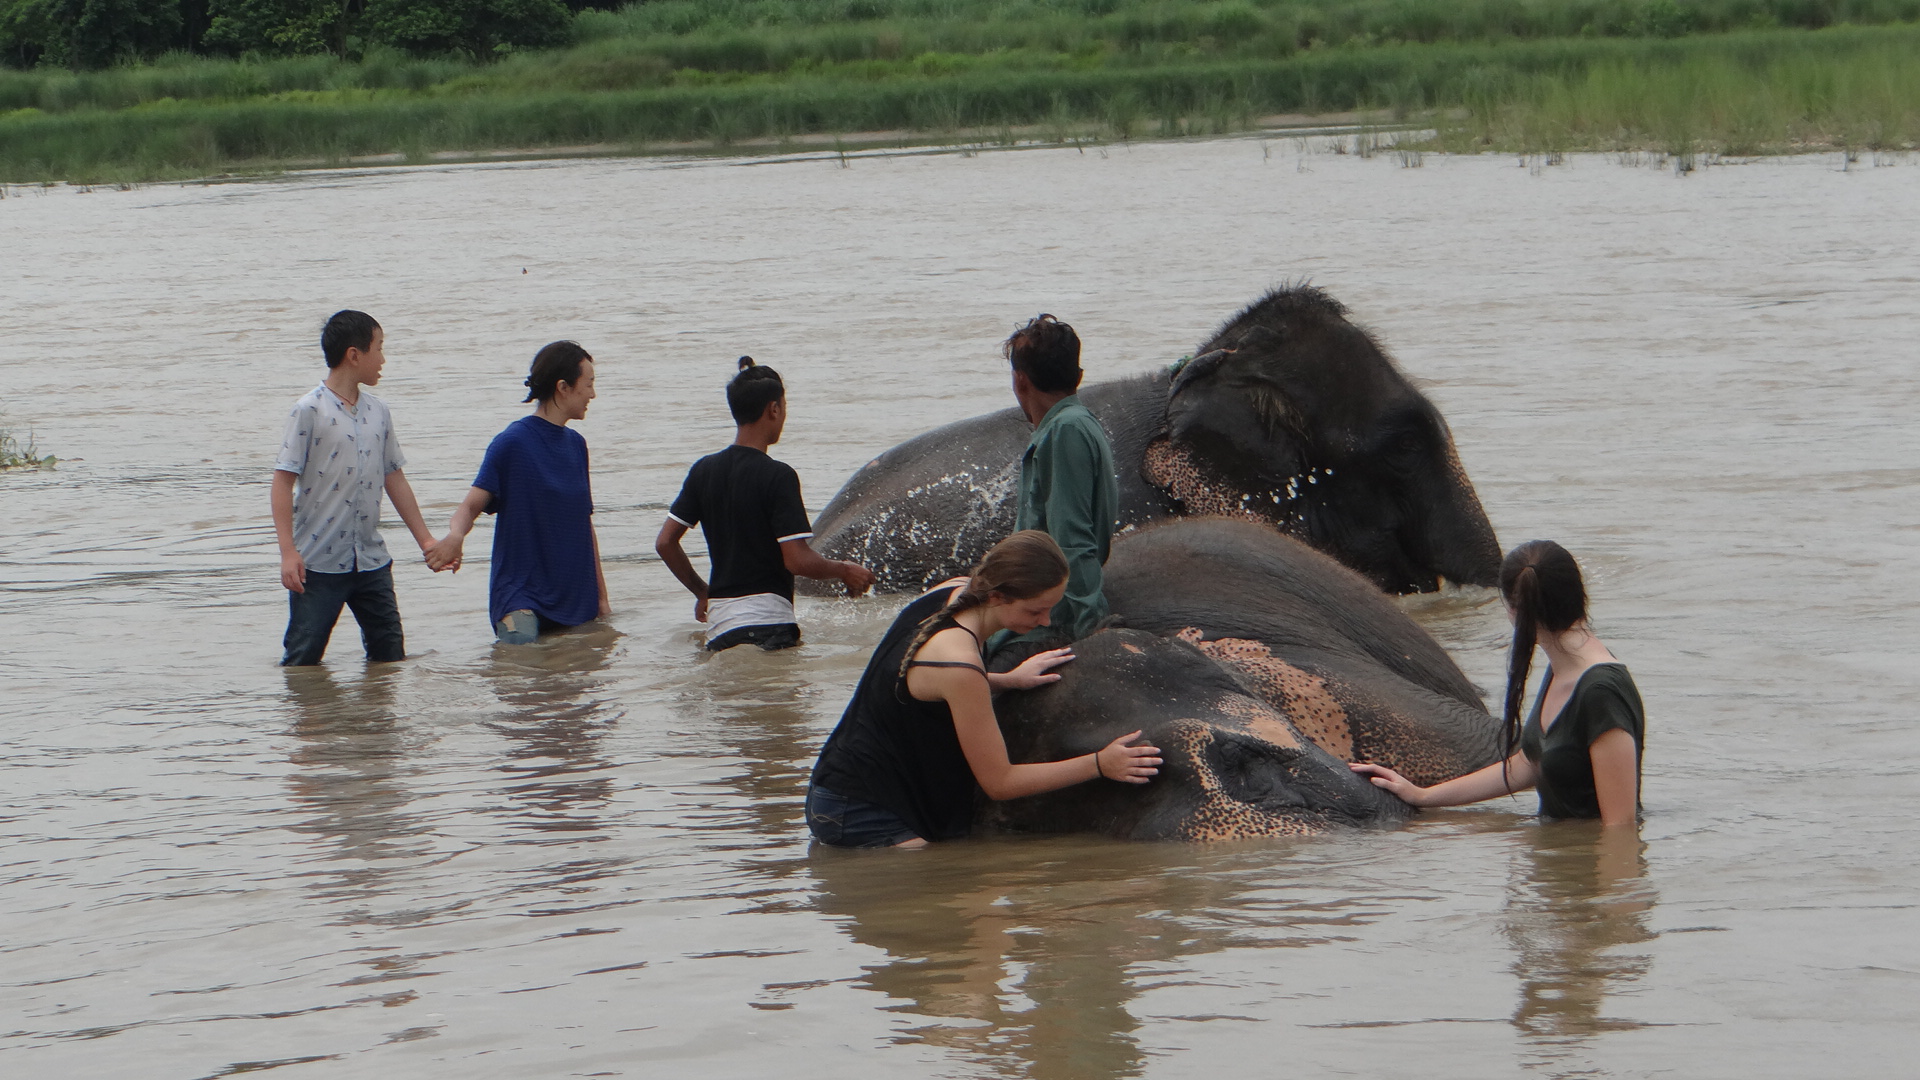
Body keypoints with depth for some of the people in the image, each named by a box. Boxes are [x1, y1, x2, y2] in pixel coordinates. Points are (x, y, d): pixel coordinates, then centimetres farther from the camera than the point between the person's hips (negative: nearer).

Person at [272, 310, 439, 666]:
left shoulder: (378, 412, 9)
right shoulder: (309, 411, -10)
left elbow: (394, 479, 17)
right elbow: (283, 481, -11)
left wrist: (425, 540, 17)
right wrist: (288, 552, -17)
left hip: (371, 561, 6)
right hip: (319, 563, -6)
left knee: (390, 656, 9)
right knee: (302, 662, -2)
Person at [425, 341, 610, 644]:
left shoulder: (575, 445, 15)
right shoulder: (513, 442, -6)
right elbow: (472, 504, -12)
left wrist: (601, 597, 21)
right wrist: (454, 536, -35)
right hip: (520, 595, -7)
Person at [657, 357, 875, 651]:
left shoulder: (704, 470, 11)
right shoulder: (777, 476, -8)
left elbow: (665, 542, 13)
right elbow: (797, 560, -13)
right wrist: (846, 572, 5)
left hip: (719, 625, 6)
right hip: (767, 622, -6)